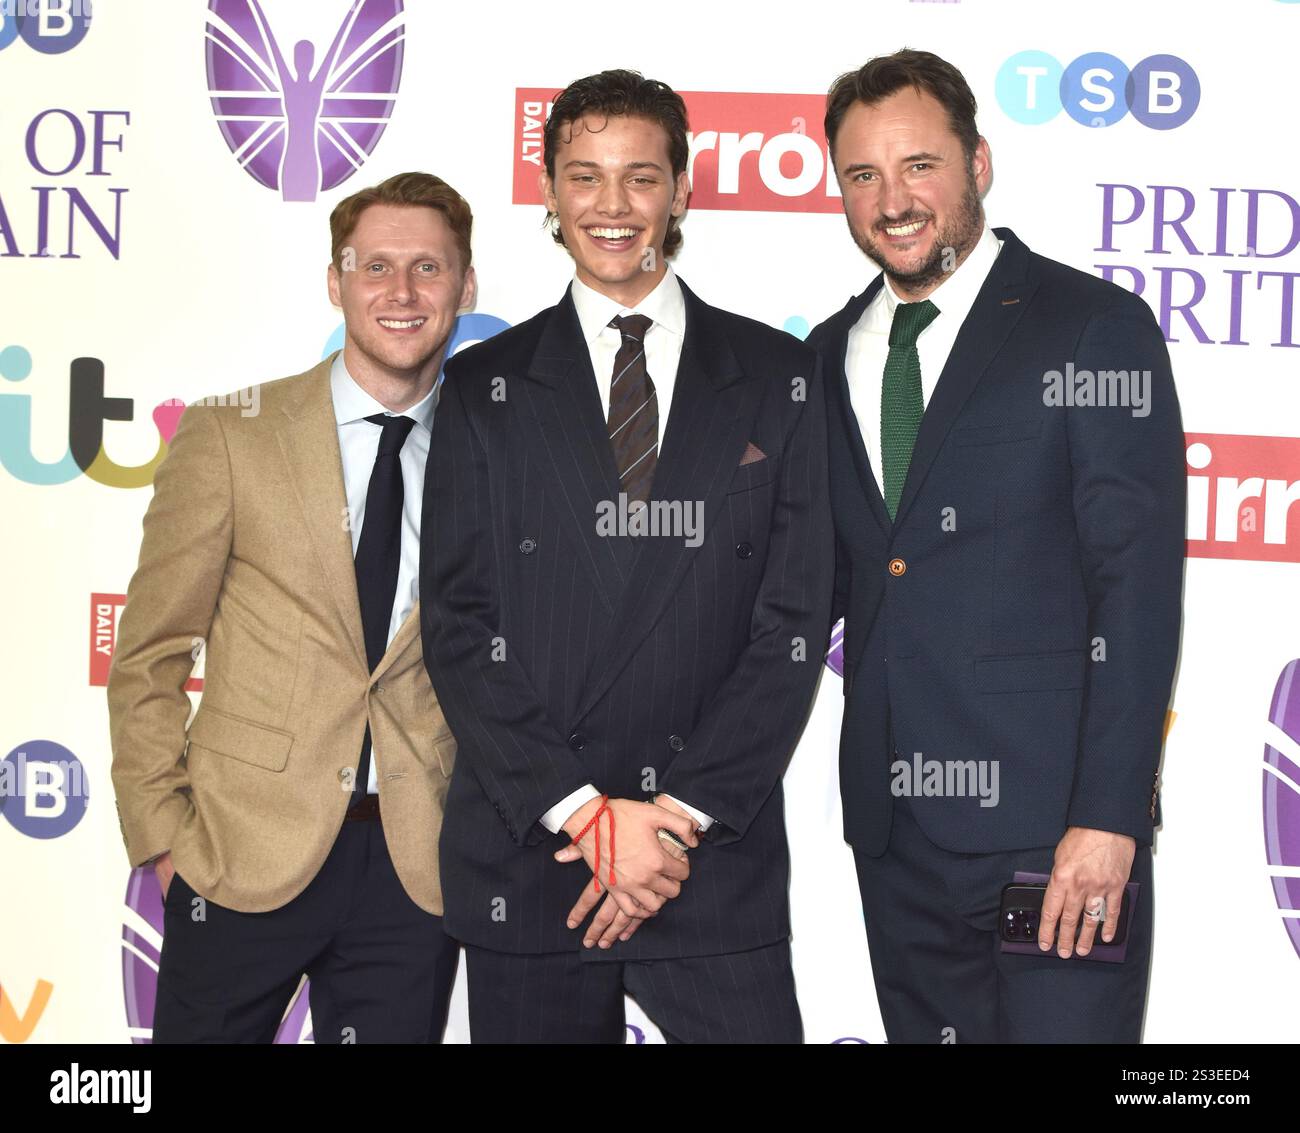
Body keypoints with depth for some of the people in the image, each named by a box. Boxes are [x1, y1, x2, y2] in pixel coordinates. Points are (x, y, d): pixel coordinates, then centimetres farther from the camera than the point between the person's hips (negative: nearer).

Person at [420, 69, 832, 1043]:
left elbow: (793, 621, -1)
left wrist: (678, 812, -9)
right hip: (525, 863, 1)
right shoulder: (485, 389, 6)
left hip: (719, 863, 0)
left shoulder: (778, 378, 5)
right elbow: (459, 628, -1)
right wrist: (587, 815, -10)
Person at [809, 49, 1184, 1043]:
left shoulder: (1095, 329, -5)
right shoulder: (830, 357, 12)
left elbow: (1139, 587, -10)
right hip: (893, 823, 5)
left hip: (1052, 819, -5)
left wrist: (1108, 816, -16)